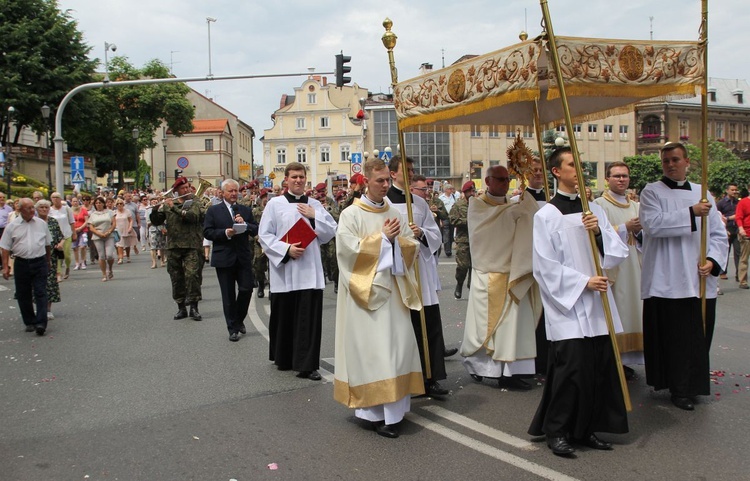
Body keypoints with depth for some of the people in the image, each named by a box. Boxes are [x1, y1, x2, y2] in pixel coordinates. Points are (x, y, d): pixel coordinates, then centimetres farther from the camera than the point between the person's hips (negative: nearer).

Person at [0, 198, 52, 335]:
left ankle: (41, 323, -7)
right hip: (21, 263, 0)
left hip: (40, 263, 0)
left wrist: (48, 260, 21)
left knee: (40, 293, -6)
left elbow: (48, 244, 16)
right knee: (23, 295, 7)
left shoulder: (41, 223, 5)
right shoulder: (12, 226, 0)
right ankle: (29, 322, 20)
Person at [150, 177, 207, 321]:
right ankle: (181, 308, 15)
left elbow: (193, 216, -16)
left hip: (192, 246, -3)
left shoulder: (196, 203, 4)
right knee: (176, 278, 6)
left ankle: (194, 307, -4)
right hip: (173, 246, 3)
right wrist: (155, 210, -12)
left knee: (192, 275, -11)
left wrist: (174, 208, -17)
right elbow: (156, 222, 7)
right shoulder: (167, 204, 11)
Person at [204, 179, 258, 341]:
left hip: (243, 257, 2)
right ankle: (233, 329, 16)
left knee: (246, 289, -1)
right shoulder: (213, 210, 2)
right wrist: (225, 233, -18)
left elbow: (255, 231, 6)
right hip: (224, 258, -2)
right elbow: (207, 232, -5)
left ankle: (239, 320, 24)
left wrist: (245, 224, -12)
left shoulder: (246, 210, 11)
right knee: (228, 295, 5)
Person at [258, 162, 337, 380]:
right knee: (284, 316, 8)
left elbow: (331, 232, 6)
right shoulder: (274, 204, 2)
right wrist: (286, 250, -15)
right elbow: (264, 235, -2)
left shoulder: (315, 205, 10)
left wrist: (314, 216, -6)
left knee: (309, 317, -4)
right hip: (283, 269, -1)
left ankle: (307, 365, 1)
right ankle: (283, 359, 27)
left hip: (309, 270, 2)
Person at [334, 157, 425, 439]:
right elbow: (349, 248, -15)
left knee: (398, 345, 5)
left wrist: (397, 239, -9)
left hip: (393, 290, 6)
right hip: (365, 291, -5)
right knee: (370, 349, -5)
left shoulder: (394, 214, 13)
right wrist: (383, 237, -12)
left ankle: (392, 406, 16)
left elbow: (413, 247, 12)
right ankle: (374, 411, 3)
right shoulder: (351, 214, -4)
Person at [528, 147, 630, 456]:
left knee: (601, 368, 7)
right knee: (571, 370, -6)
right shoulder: (546, 216, -4)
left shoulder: (594, 210, 11)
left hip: (598, 305, 5)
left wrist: (599, 232, -10)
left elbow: (618, 253, 7)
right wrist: (583, 282, -14)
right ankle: (557, 431, 11)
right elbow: (546, 266, -8)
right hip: (567, 305, -5)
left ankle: (586, 429, 22)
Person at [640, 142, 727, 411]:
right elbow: (652, 223, -18)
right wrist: (691, 213, -19)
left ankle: (693, 386, 24)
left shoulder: (702, 194, 13)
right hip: (667, 281, -4)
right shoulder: (652, 192, 1)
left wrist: (713, 260, -7)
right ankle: (679, 389, 12)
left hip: (701, 280, 4)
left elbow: (718, 233, 10)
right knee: (674, 338, -1)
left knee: (699, 336, 9)